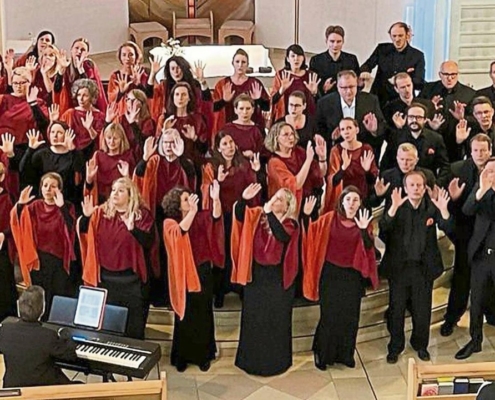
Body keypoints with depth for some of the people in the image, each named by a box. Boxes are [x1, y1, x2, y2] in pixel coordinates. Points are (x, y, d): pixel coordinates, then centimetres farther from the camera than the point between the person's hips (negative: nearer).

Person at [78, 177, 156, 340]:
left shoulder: (142, 215, -5)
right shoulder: (101, 212, 4)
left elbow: (149, 242, -16)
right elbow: (83, 233, 2)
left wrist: (133, 228, -31)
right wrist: (86, 217, -16)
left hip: (132, 279, -3)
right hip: (106, 277, 3)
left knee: (133, 328, 5)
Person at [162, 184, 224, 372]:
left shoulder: (200, 217, 0)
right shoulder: (169, 222, -8)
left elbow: (215, 217, -19)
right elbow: (180, 232, -29)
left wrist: (216, 199, -39)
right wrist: (192, 211, -41)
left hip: (203, 272, 3)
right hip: (183, 275, -3)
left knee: (203, 317, 10)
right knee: (184, 318, 7)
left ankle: (203, 356, 23)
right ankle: (181, 357, 20)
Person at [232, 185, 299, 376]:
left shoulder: (290, 223, -8)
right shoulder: (258, 215, 3)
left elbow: (282, 236, -28)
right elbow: (239, 216, -7)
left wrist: (270, 214, -34)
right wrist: (244, 199, -24)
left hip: (277, 278, -3)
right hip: (256, 274, 3)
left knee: (276, 320, 6)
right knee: (253, 318, 11)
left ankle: (275, 361, 19)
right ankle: (252, 359, 24)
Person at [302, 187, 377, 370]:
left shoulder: (365, 222, -2)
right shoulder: (330, 218, -4)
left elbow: (369, 248, -14)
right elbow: (310, 232, -4)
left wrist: (364, 230, -31)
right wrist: (306, 215, -20)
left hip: (353, 276, 2)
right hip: (330, 274, -1)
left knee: (349, 317, 9)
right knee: (329, 316, 3)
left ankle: (345, 354, 25)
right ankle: (322, 353, 18)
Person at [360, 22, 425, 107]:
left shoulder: (418, 55, 3)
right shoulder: (382, 49, 9)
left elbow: (420, 84, -2)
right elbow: (367, 65, 7)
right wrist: (364, 72, -19)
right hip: (380, 100, 1)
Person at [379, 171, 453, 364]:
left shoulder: (432, 206, -4)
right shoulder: (398, 206, -9)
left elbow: (449, 229, -11)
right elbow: (383, 228, -23)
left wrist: (444, 210, -29)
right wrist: (394, 207, -39)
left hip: (424, 267, 1)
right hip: (399, 266, -1)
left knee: (422, 310, 14)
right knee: (396, 309, 10)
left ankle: (420, 345, 35)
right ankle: (395, 347, 28)